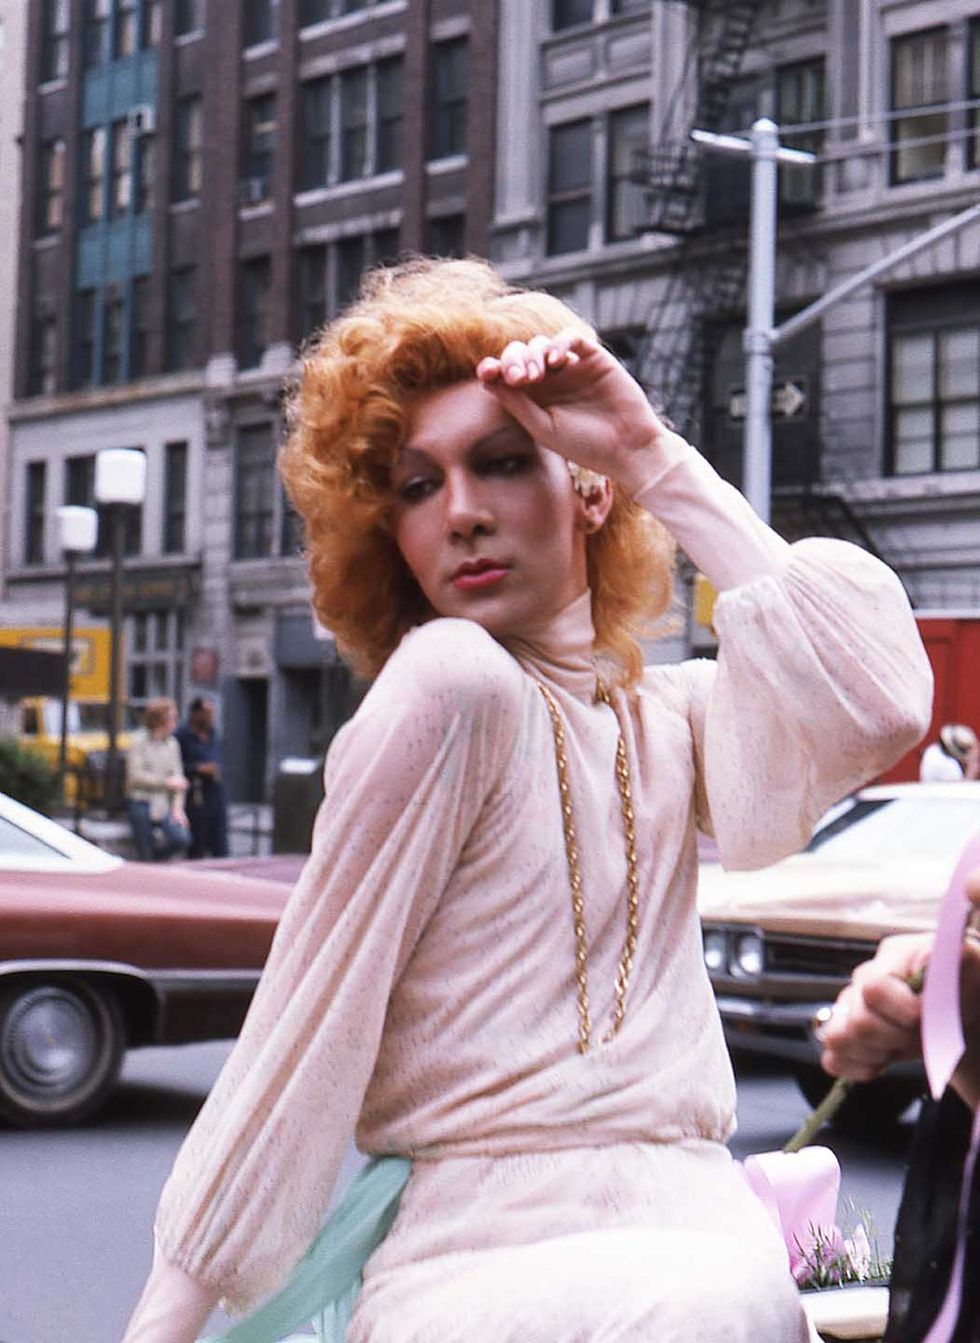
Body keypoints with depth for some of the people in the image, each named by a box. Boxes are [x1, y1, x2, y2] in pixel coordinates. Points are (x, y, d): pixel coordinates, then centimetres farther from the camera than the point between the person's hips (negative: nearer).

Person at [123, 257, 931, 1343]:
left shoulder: (674, 720, 13)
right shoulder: (452, 682, -5)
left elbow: (872, 703, -7)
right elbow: (309, 1023, -7)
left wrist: (655, 460, -4)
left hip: (701, 1234, 4)